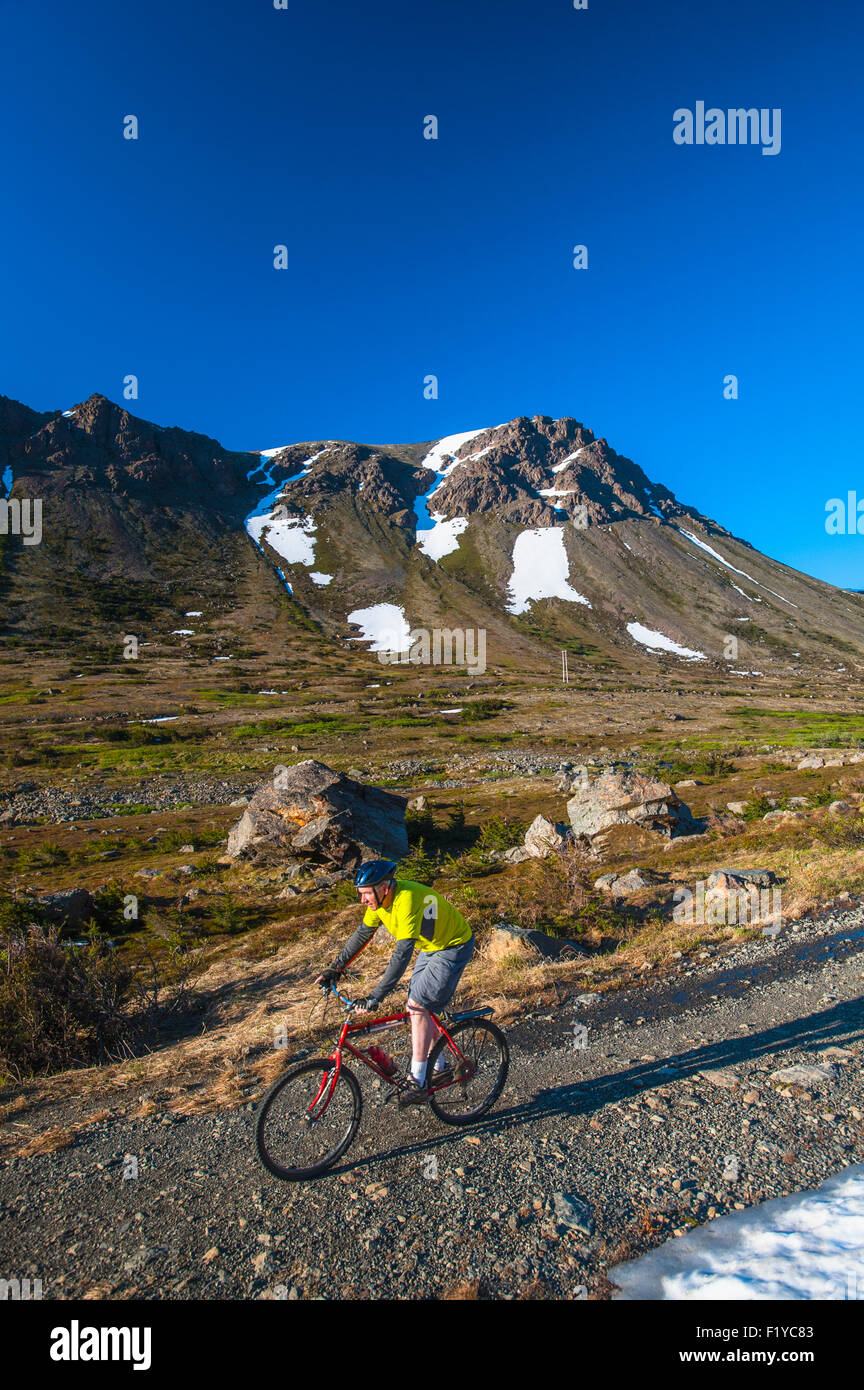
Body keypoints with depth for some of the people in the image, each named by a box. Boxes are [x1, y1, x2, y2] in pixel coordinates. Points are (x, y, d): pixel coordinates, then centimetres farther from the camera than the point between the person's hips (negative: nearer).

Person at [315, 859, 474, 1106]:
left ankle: (418, 1082, -4)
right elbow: (362, 935, 3)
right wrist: (334, 970, 1)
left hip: (454, 947, -8)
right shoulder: (379, 899, -9)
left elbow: (403, 953, -39)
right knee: (419, 1009, 10)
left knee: (417, 1005, -14)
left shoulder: (406, 899, -36)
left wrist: (376, 996, -40)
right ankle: (440, 1067, 28)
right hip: (430, 946, 8)